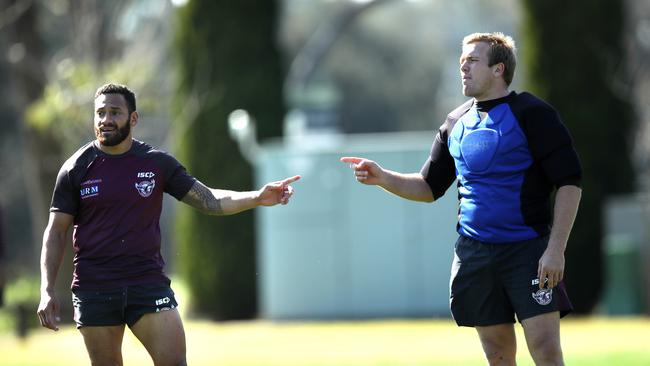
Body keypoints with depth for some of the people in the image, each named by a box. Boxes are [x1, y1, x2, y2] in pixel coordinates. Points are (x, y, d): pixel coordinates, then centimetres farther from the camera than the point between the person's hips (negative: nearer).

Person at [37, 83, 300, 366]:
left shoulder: (157, 163, 6)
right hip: (94, 287, -1)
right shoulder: (75, 169, 2)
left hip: (148, 281, 1)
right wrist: (47, 291, -6)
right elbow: (56, 232, 4)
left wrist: (257, 198, -10)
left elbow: (209, 201, 6)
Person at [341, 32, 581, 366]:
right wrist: (381, 178, 2)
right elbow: (430, 187, 20)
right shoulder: (456, 123, 12)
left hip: (528, 250, -5)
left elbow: (569, 182, -9)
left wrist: (556, 248, -16)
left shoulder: (531, 114, -6)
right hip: (475, 251, 5)